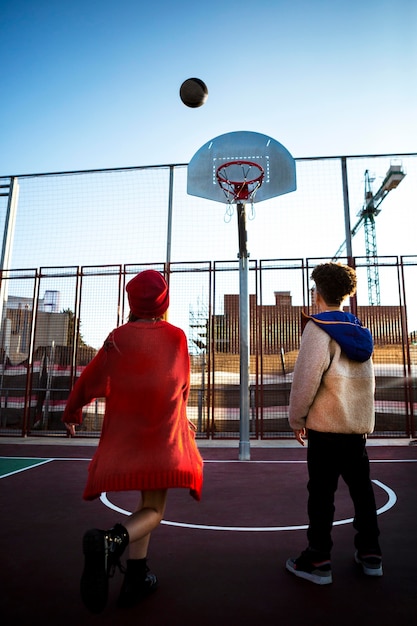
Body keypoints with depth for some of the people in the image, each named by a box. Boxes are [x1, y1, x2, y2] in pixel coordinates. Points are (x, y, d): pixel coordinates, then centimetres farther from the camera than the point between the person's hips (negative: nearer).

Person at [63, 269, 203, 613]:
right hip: (164, 433, -2)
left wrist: (72, 410, 24)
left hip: (125, 432, 3)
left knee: (147, 501, 19)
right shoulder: (177, 337, -2)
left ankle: (137, 578, 20)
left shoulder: (118, 338, -2)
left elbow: (90, 379, 6)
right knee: (153, 509, 6)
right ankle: (114, 540, -22)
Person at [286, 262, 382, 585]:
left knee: (321, 492, 2)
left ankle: (318, 561, 10)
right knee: (362, 489, 16)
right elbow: (368, 380, 15)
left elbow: (306, 377, -18)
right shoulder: (359, 332, 11)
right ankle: (370, 554, 28)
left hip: (326, 426, -7)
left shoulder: (318, 328, -12)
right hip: (359, 424, 7)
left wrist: (297, 418, -8)